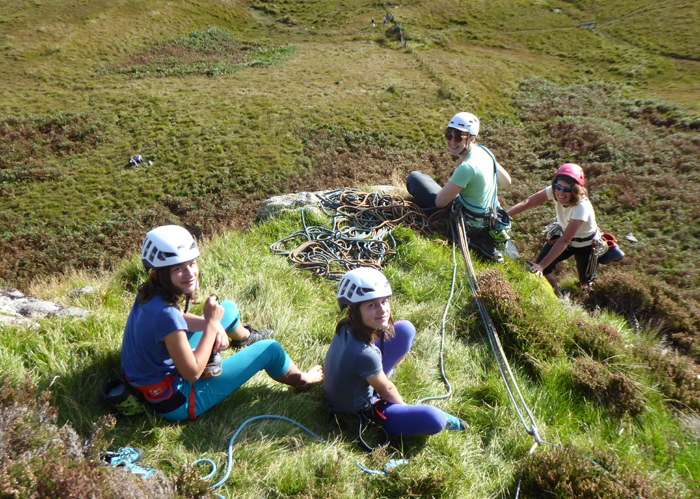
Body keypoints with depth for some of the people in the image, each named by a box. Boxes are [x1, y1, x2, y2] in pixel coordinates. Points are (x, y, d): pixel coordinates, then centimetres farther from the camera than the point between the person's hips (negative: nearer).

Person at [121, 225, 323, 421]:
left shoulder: (149, 293, -11)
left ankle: (245, 337, 51)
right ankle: (302, 380, 30)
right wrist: (211, 322, -24)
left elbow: (180, 319, 10)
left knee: (229, 308, 18)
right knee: (270, 349, 0)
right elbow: (193, 373, -27)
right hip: (175, 403, -8)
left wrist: (214, 326, -8)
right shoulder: (165, 313, -36)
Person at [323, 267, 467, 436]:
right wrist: (402, 404, -2)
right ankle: (444, 421, 9)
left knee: (406, 330, 2)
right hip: (360, 414, -8)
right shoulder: (364, 354, -39)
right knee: (433, 419, -29)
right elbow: (386, 390, -16)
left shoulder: (346, 328, -16)